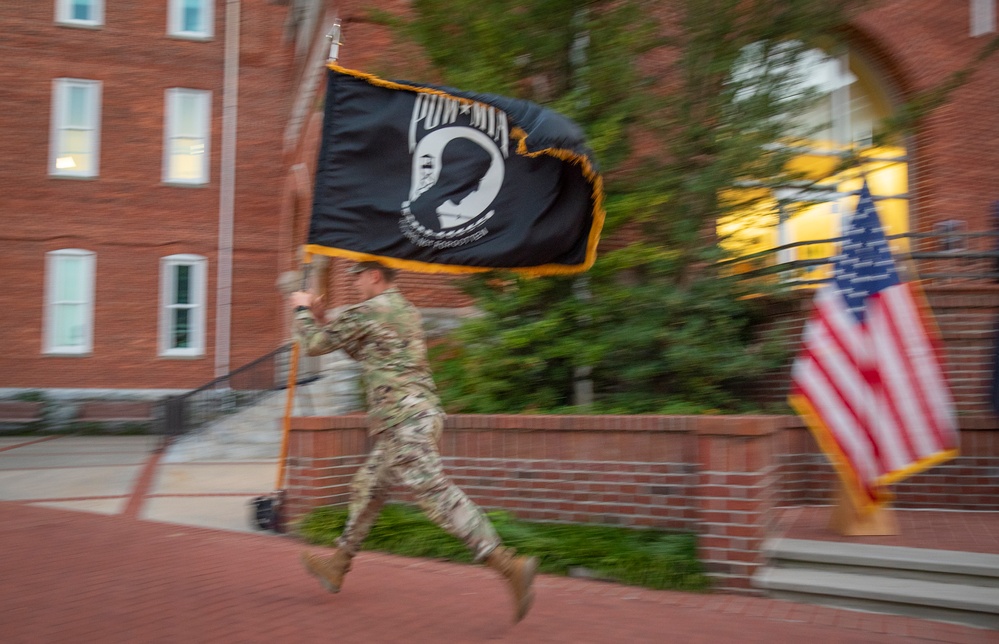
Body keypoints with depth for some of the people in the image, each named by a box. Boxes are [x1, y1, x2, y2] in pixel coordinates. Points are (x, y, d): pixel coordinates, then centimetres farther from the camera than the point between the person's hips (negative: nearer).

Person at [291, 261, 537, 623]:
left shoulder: (365, 313, -7)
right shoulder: (406, 310, 19)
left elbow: (314, 345, 2)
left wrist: (302, 312, 21)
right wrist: (319, 317, 29)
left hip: (402, 420, -10)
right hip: (420, 414, 10)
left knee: (436, 494, -14)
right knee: (367, 487, 20)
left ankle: (509, 566, -20)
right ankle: (337, 565, 33)